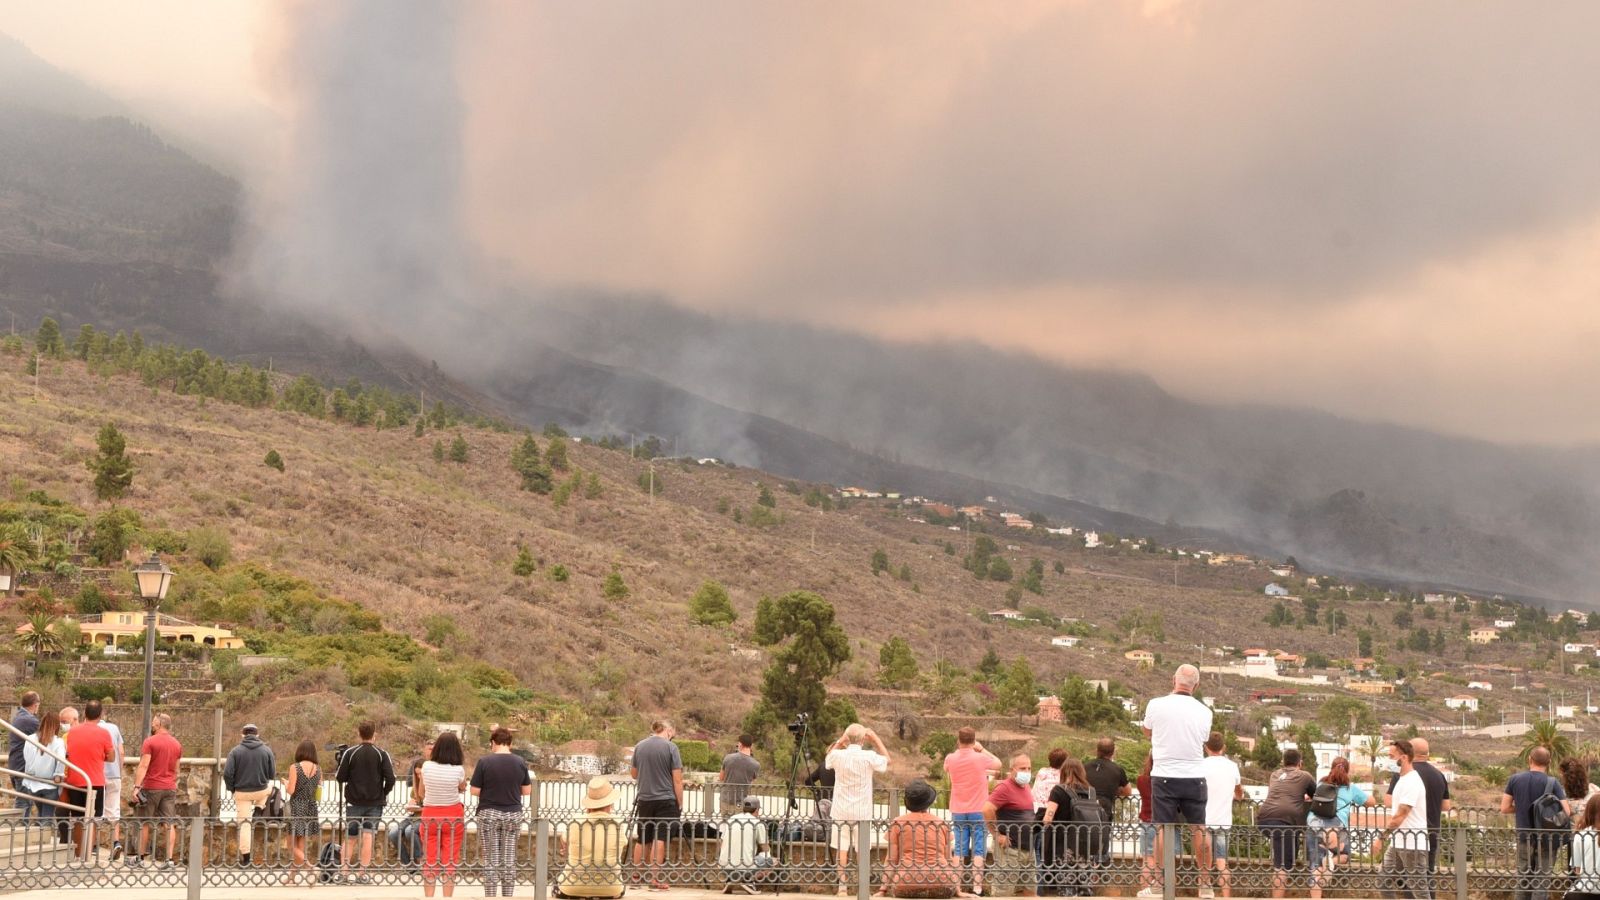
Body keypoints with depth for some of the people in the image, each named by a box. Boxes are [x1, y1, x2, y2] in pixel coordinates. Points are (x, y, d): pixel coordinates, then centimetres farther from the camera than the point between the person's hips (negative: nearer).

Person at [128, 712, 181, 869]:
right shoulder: (177, 744, 10)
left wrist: (137, 786, -19)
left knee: (145, 823, 6)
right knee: (170, 823, 0)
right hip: (170, 788, 5)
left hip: (152, 787, -5)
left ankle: (140, 857, 11)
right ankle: (169, 858, -6)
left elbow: (144, 765, -17)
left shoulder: (150, 742, -9)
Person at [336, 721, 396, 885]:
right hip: (375, 802, -1)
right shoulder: (382, 754, -5)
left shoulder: (350, 753, -4)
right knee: (368, 837, 0)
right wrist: (384, 793, 8)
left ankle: (344, 871, 3)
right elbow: (390, 779, -9)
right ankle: (363, 875, -1)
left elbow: (340, 777, -4)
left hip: (354, 802, 1)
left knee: (350, 838, 10)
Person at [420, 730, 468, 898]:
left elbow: (422, 793, 7)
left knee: (429, 860, 6)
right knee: (450, 860, 5)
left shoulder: (426, 766, -7)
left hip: (430, 815, 1)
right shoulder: (459, 770, -13)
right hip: (453, 815, -1)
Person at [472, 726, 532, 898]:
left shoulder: (485, 762, -10)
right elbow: (527, 790, 6)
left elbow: (475, 791, -7)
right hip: (513, 814, 2)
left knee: (491, 859, 3)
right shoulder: (520, 762, -1)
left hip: (489, 814, -2)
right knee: (509, 859, 7)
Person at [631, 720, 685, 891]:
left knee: (643, 839, 15)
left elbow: (634, 774, 18)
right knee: (660, 839, -5)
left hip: (644, 799, 5)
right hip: (666, 800, -5)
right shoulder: (670, 747, -8)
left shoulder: (639, 746, 6)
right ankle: (655, 879, -9)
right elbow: (677, 779, -9)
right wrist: (680, 804, -4)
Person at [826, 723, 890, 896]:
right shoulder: (869, 757, -12)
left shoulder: (838, 755, -6)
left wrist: (839, 742, 13)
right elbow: (887, 760, 8)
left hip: (841, 811, 1)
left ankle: (843, 886, 3)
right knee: (863, 850, 5)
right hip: (862, 811, -1)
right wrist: (875, 739, 7)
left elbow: (827, 760, 18)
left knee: (842, 849, 5)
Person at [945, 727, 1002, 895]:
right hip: (978, 812, -3)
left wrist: (959, 750, 22)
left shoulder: (950, 759, -3)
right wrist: (982, 749, 15)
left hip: (958, 812, 3)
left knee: (959, 850, 7)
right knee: (978, 851, 0)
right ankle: (977, 887, -6)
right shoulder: (980, 758, -11)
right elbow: (998, 764, 8)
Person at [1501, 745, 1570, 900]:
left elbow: (1505, 808, 1)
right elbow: (1566, 811, -17)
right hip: (1546, 839, -3)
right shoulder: (1552, 783, -12)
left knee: (1523, 879, 15)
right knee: (1542, 881, 3)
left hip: (1524, 837, 3)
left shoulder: (1514, 779, -3)